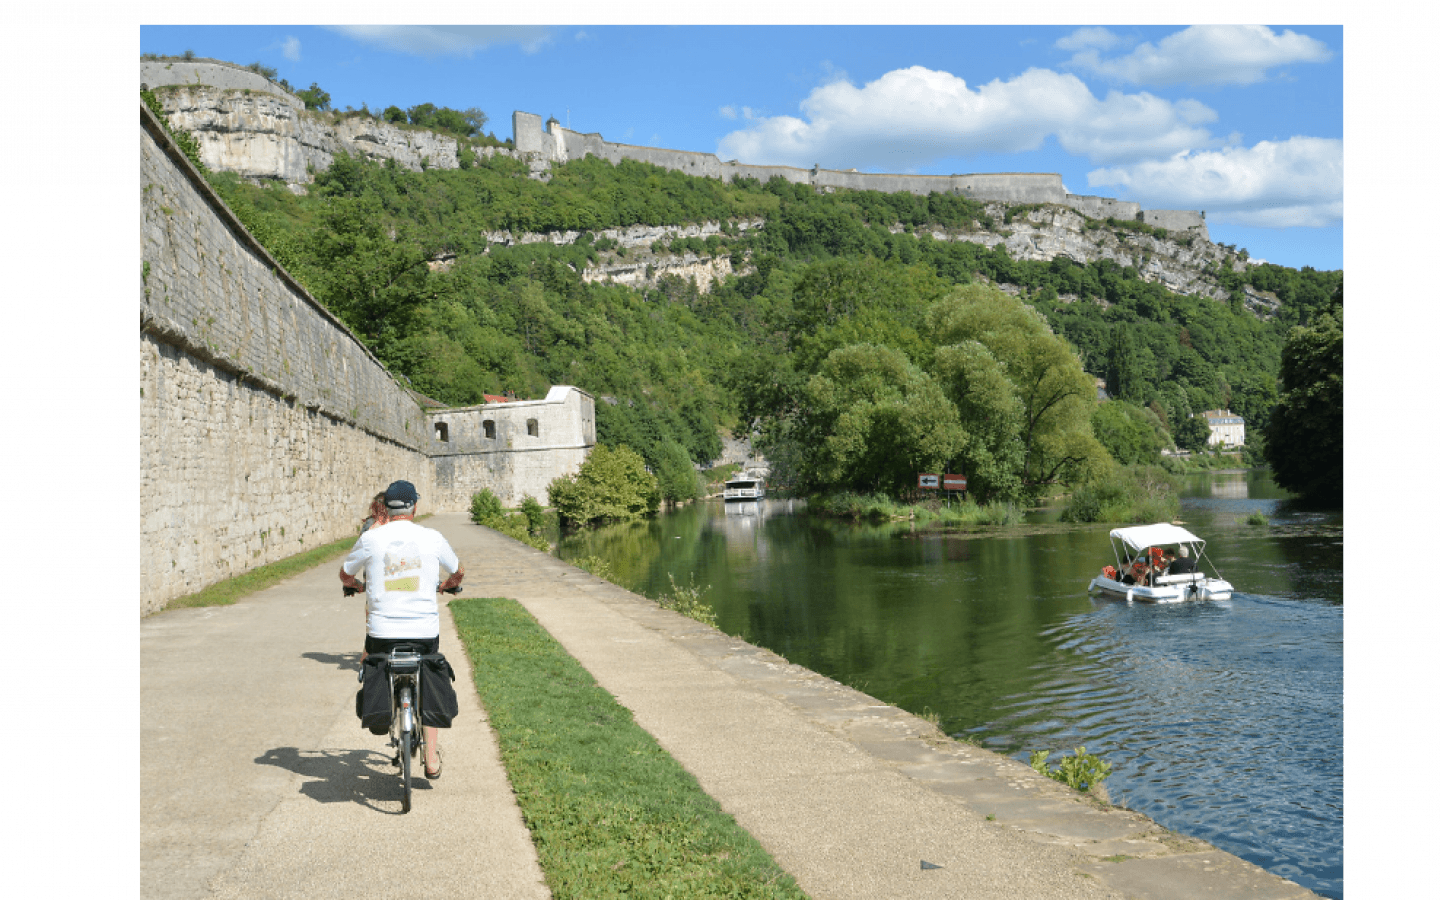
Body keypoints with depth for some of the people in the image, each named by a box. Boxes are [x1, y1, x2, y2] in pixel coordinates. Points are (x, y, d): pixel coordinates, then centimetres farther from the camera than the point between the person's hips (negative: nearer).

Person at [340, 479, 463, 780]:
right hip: (425, 631, 1)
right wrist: (447, 585, 42)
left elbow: (345, 575, 17)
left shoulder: (370, 538, -1)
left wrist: (359, 586, 40)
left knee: (367, 663, 35)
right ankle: (432, 761, 18)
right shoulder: (432, 538, 1)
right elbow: (458, 572, 20)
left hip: (382, 631, 0)